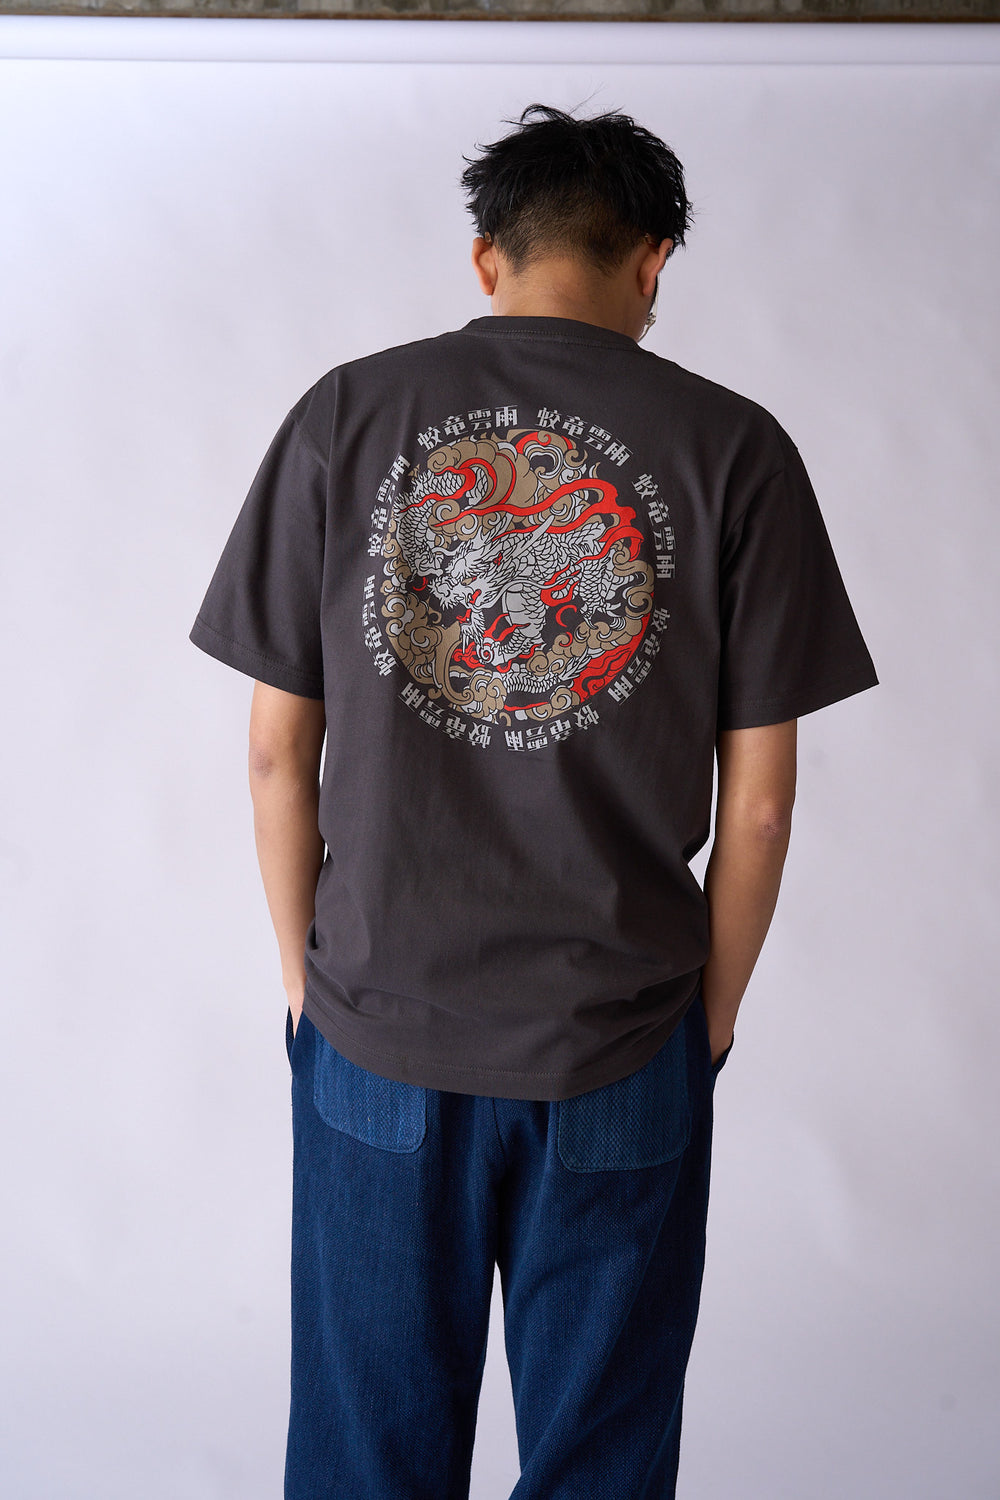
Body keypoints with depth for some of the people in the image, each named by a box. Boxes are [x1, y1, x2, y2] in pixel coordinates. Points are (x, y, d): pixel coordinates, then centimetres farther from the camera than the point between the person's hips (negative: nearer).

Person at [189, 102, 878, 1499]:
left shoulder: (343, 417, -3)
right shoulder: (733, 448, -6)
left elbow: (277, 753, -1)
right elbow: (758, 801, -5)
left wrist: (308, 980, 11)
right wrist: (710, 1016, 9)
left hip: (377, 1038, 2)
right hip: (621, 1047, -1)